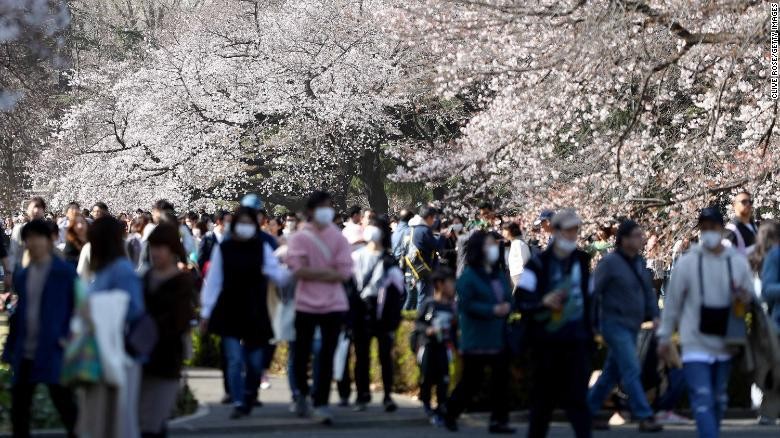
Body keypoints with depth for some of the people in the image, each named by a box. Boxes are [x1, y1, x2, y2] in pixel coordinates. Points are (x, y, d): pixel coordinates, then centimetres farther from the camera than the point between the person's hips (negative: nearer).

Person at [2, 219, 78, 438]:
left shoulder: (65, 273, -6)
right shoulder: (22, 275, 11)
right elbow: (18, 312, 16)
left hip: (53, 352, -6)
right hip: (25, 353, 6)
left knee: (64, 404, 0)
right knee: (19, 408, 9)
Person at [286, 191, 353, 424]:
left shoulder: (339, 237, 2)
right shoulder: (299, 238, -2)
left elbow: (344, 273, -7)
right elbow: (298, 270, -13)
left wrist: (312, 273, -10)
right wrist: (327, 271, -11)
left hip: (333, 305, 0)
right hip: (305, 304, 0)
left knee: (327, 356, -4)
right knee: (302, 353, 8)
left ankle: (321, 403, -1)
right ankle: (302, 393, 30)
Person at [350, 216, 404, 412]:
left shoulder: (388, 262, -1)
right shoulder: (356, 257, 7)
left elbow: (395, 293, -4)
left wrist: (393, 321, -10)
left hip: (381, 313, -3)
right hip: (361, 313, 3)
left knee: (385, 355, 1)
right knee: (361, 355, 6)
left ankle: (388, 396, 6)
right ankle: (362, 394, 13)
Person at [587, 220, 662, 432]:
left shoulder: (639, 262, 11)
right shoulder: (610, 262, -13)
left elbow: (648, 291, 17)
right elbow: (593, 291, -12)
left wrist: (654, 315, 3)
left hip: (632, 327, 8)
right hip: (615, 325, -8)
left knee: (613, 373, 13)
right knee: (632, 370, -13)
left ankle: (587, 411, 23)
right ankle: (644, 417, -15)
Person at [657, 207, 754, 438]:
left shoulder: (738, 262, 2)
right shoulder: (687, 262, -5)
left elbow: (752, 296, 11)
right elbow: (672, 302, 1)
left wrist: (745, 299, -13)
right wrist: (664, 337, 3)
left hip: (725, 346, 4)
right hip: (696, 345, -3)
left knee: (719, 402, 15)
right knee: (702, 402, -12)